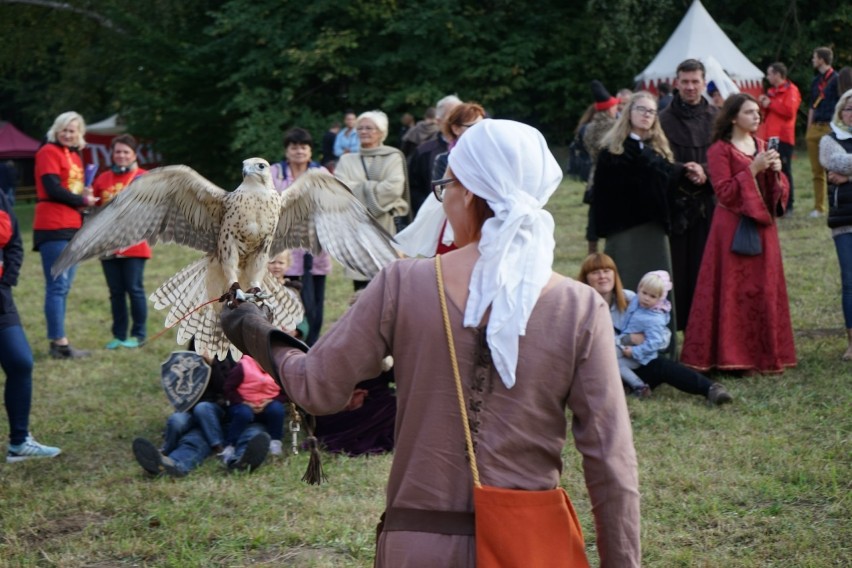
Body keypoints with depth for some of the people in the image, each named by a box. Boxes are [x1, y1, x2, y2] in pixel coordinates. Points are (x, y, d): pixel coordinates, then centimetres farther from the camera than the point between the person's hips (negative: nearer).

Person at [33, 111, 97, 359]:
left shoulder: (75, 156, 20)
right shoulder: (49, 152, -6)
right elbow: (53, 189, -15)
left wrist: (85, 194, -2)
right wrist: (82, 201, -4)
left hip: (71, 227, 9)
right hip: (53, 228, -9)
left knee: (63, 288, 11)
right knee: (57, 287, -9)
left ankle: (59, 342, 15)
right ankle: (59, 343, -8)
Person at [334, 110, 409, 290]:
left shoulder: (393, 158, 6)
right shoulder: (347, 161, 15)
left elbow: (394, 188, -11)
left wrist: (358, 188, -5)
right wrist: (376, 188, -8)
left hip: (385, 230, -3)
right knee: (361, 291, 0)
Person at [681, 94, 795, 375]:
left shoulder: (762, 146, 14)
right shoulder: (720, 150, -6)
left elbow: (779, 192, 14)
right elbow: (725, 192, -14)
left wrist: (775, 172, -6)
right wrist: (753, 169, -19)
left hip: (762, 227, 6)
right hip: (734, 229, -6)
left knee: (765, 290, 7)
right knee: (735, 292, -6)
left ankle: (764, 355, 15)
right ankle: (734, 358, -1)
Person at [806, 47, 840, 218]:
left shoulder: (835, 79, -3)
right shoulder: (816, 81, 17)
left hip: (830, 127, -7)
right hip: (815, 127, 7)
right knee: (817, 170, 7)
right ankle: (819, 207, 11)